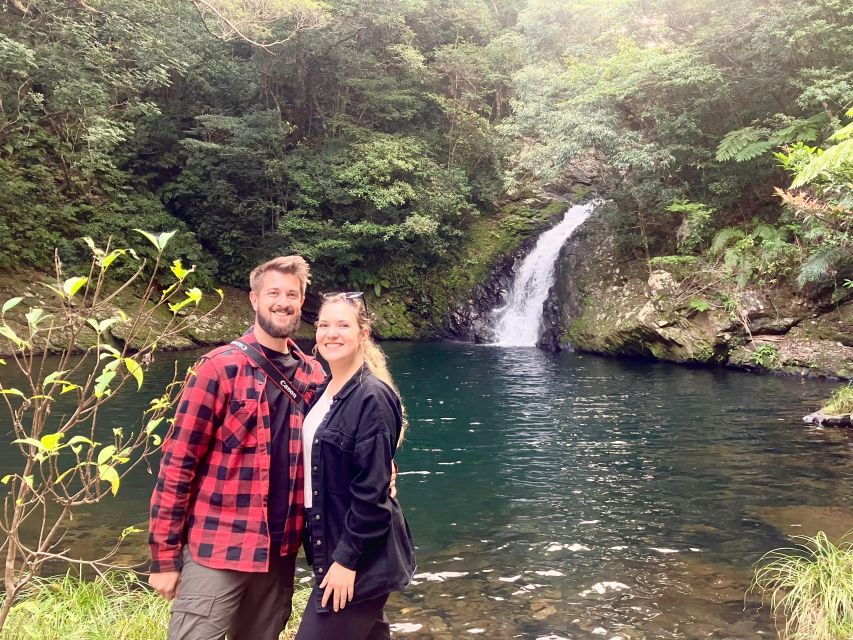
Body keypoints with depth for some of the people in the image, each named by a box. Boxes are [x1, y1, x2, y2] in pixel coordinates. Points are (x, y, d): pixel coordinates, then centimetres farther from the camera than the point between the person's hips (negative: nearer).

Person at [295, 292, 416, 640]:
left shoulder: (373, 397, -18)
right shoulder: (322, 392, 7)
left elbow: (372, 491, -20)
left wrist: (347, 559, -19)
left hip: (361, 557, -8)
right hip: (331, 546, 8)